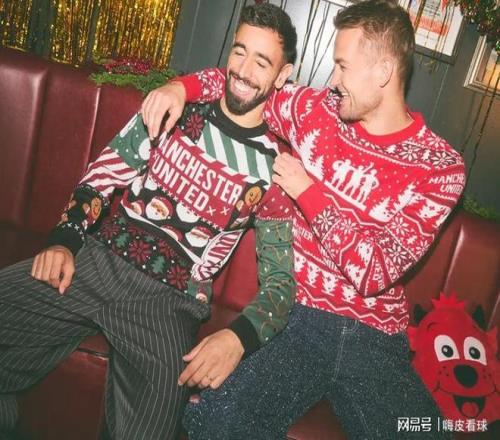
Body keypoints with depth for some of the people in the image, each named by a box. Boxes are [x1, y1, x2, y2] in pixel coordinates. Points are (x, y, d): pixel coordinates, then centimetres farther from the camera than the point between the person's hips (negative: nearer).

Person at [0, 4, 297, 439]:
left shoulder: (274, 168, 0)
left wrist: (240, 336, -21)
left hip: (168, 302, -3)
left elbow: (280, 282, -2)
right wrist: (65, 240, -3)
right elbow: (101, 176, 12)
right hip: (94, 260, 3)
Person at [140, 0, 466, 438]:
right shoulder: (317, 108, 4)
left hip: (374, 336, -1)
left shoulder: (440, 167, -5)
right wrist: (183, 85, 0)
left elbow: (373, 272, -12)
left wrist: (306, 190, -10)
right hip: (297, 314, 1)